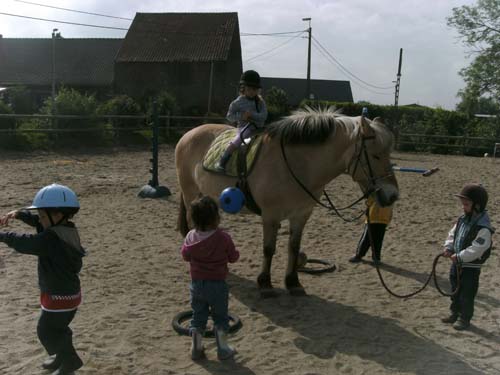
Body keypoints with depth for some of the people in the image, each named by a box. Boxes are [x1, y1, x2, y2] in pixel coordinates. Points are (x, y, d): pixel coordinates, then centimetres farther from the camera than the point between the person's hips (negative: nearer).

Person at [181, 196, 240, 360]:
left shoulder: (191, 236, -7)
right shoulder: (223, 238, -18)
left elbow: (185, 255, 5)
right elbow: (233, 257, -6)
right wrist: (236, 252, 15)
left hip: (197, 283, 3)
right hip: (217, 284, -3)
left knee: (198, 315, 17)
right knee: (220, 316, 13)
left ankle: (196, 348, 22)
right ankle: (223, 349, 19)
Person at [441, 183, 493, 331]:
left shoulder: (483, 227, -24)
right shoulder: (463, 219, 1)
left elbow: (476, 249, -27)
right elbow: (452, 234, 11)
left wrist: (459, 257, -24)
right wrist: (448, 247, -4)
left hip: (471, 266, -8)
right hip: (457, 263, 8)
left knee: (467, 294, 6)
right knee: (455, 290, 21)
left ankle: (464, 318, 22)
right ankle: (455, 313, 38)